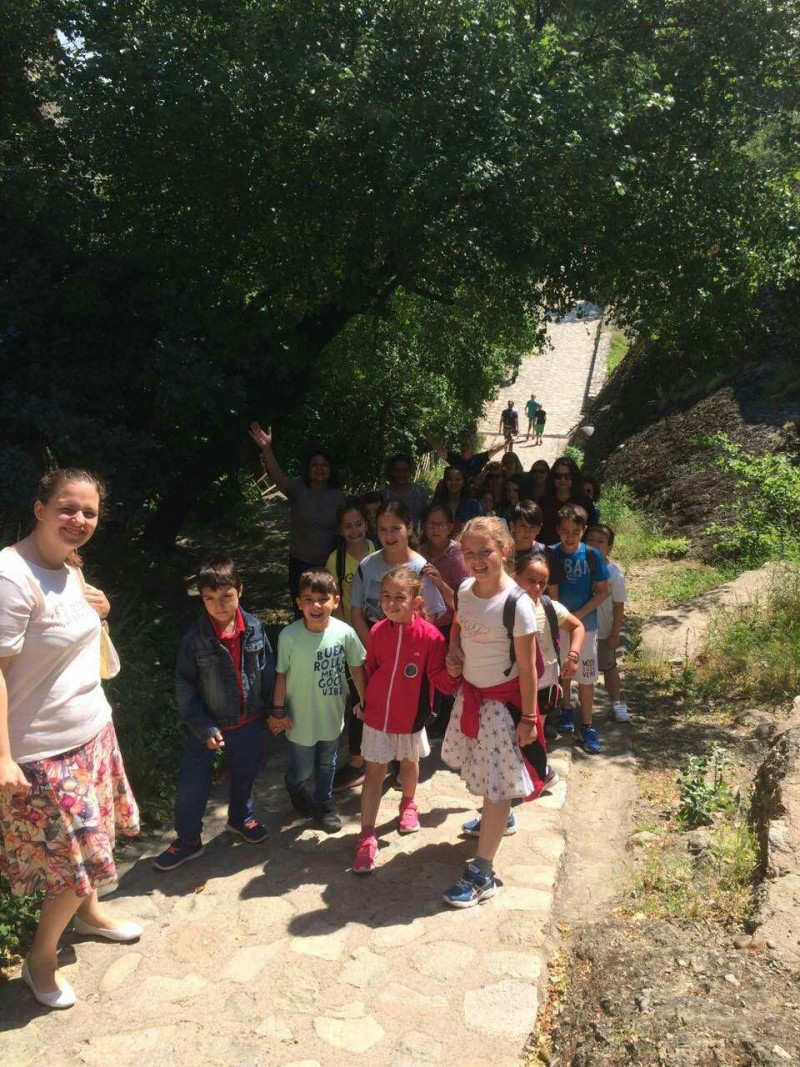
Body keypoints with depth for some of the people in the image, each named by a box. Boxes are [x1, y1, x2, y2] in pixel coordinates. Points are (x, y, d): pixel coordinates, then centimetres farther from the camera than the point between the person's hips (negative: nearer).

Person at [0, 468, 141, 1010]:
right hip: (43, 750, -8)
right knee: (74, 858, 4)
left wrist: (96, 609, -2)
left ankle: (89, 912, 49)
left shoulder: (69, 568, 2)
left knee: (94, 838, 23)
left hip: (92, 730, 8)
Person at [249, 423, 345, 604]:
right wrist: (266, 448, -40)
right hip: (301, 564, -2)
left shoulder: (338, 496, 2)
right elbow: (278, 475, -24)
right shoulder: (298, 490, -7)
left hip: (329, 565, 2)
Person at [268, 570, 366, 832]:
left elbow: (356, 667, -3)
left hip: (332, 714, 2)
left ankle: (324, 804, 48)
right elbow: (282, 674, -11)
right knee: (302, 768, 18)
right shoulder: (289, 636, -23)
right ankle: (297, 791, 52)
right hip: (301, 717, -2)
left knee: (327, 765, 23)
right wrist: (278, 711, -5)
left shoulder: (345, 632, -17)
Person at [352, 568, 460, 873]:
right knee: (374, 773, 3)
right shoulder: (377, 632, -11)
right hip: (377, 716, 1)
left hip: (411, 718, 0)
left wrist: (451, 672, -35)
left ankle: (408, 804, 52)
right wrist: (365, 701, 10)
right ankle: (367, 838, 10)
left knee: (409, 763, 24)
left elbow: (440, 681, -15)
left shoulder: (430, 636, -20)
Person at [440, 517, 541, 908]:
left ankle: (482, 874, 8)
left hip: (502, 700, -7)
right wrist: (453, 649, -5)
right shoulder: (465, 590, -6)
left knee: (497, 785, 1)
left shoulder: (517, 605, -24)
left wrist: (528, 718, -14)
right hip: (470, 692, 7)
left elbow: (527, 666, -18)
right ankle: (496, 817, 54)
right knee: (479, 771, 25)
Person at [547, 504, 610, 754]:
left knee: (587, 676, 4)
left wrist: (579, 614, -14)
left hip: (586, 623, 0)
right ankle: (566, 710, 38)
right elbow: (551, 592, -10)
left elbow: (603, 591, -5)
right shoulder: (552, 555, -11)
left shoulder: (592, 555, -10)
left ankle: (586, 726, 15)